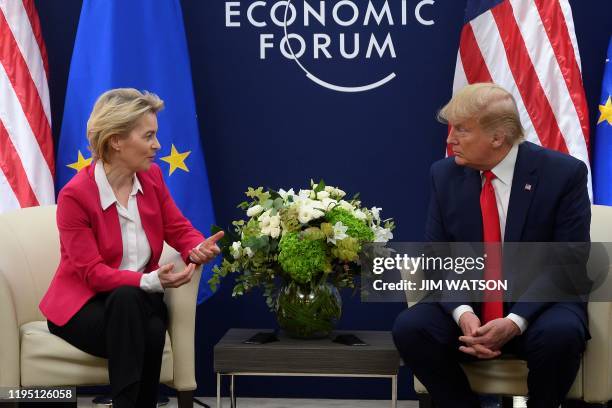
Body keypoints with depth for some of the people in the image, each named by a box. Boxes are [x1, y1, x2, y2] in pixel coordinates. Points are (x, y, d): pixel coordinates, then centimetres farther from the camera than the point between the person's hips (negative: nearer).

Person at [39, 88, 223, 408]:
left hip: (137, 300, 4)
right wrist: (150, 281, -36)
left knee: (152, 332, -31)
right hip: (82, 305, -4)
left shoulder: (152, 177, -1)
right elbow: (92, 272, -21)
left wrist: (198, 249, -22)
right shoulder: (75, 195, -18)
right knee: (127, 298, -36)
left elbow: (179, 229, 3)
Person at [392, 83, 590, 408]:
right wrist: (463, 313, -20)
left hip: (539, 304, -2)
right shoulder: (444, 174, -1)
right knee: (409, 328, -24)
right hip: (467, 304, 3)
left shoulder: (563, 173, -11)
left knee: (560, 334, -35)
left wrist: (515, 321, -26)